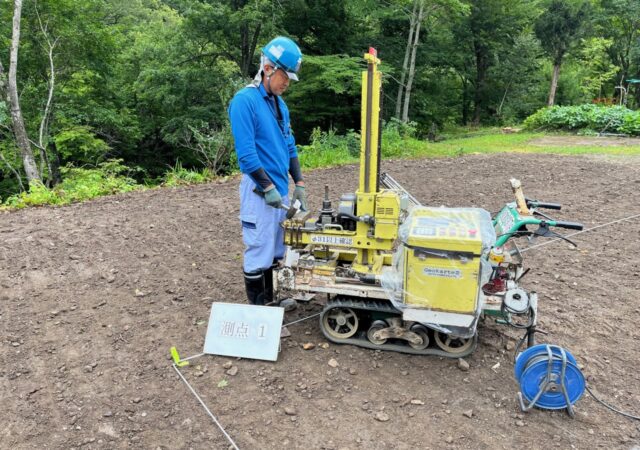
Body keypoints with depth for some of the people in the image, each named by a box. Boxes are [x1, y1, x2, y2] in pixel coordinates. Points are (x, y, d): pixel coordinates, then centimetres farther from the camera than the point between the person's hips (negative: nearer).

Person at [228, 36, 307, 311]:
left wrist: (299, 184, 8)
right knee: (259, 251, 1)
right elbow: (246, 154, -18)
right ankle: (257, 309, 16)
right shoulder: (245, 101, -13)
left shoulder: (279, 103, 12)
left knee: (275, 250, 16)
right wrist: (268, 188, -17)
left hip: (280, 189, 8)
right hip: (259, 192, -8)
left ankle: (269, 301, 31)